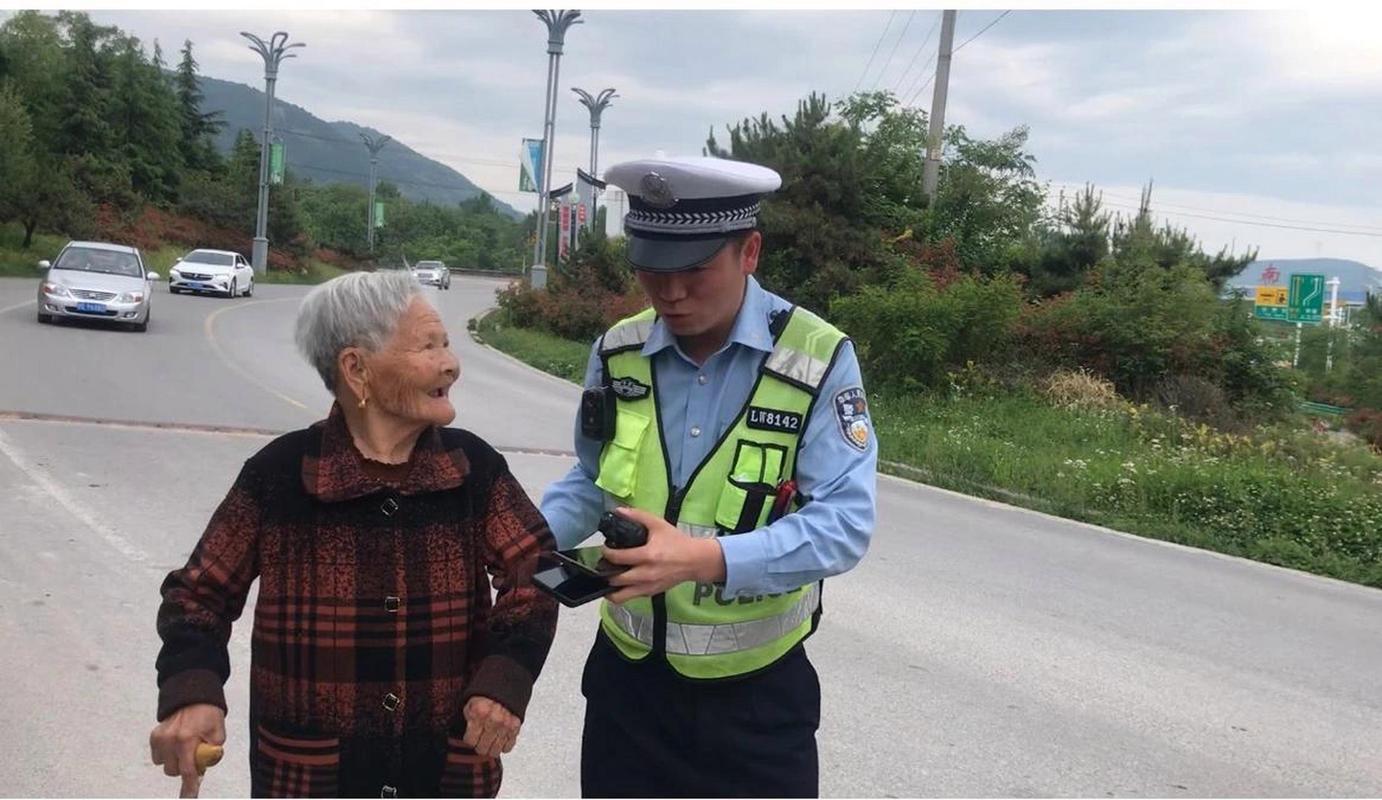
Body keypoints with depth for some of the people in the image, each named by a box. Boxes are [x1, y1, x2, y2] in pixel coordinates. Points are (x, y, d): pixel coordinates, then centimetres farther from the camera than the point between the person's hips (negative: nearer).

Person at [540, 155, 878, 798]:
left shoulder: (819, 359, -16)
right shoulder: (617, 352, -2)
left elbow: (844, 523, -21)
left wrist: (708, 559, -33)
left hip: (756, 691, -3)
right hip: (628, 674, 4)